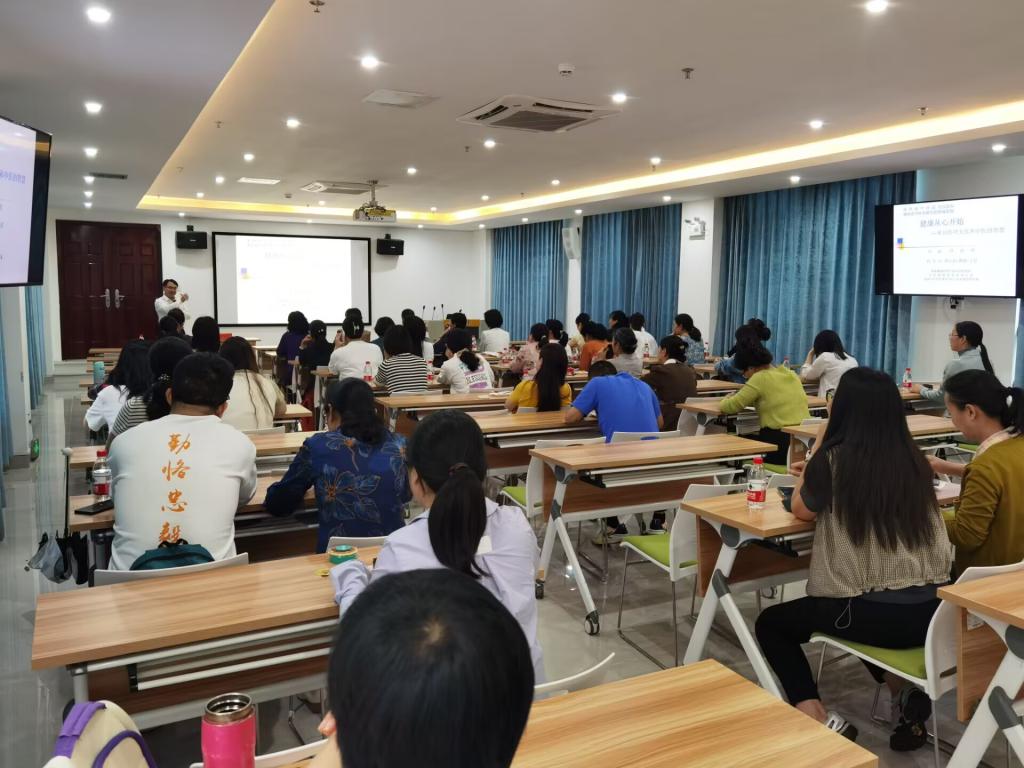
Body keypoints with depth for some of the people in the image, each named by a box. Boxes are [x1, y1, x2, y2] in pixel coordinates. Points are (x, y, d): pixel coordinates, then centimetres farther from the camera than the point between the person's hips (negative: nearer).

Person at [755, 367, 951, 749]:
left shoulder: (834, 458, -12)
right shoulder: (914, 459, 3)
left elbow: (802, 510, 7)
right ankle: (906, 695, 17)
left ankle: (822, 723, 2)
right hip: (931, 610, 6)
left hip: (872, 614, -5)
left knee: (771, 623, 19)